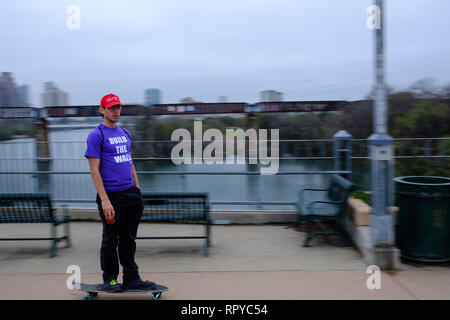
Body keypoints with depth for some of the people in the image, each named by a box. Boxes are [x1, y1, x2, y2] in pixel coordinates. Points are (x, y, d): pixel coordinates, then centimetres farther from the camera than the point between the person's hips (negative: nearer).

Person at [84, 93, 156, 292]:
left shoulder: (125, 133, 16)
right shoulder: (96, 135, -6)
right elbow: (94, 170, -12)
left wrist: (137, 189, 13)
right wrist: (104, 200, -19)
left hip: (130, 194, 7)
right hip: (111, 195, -6)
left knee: (129, 238, 12)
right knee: (110, 239, 5)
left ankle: (132, 279, 21)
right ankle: (110, 279, 20)